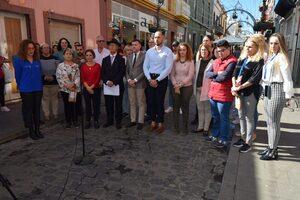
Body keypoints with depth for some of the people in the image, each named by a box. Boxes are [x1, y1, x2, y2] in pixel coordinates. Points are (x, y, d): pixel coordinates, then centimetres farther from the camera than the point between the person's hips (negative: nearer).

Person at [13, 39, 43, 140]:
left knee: (37, 110, 10)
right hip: (26, 90, -4)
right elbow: (17, 76, 0)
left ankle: (37, 130, 21)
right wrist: (21, 86, 9)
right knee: (28, 110, 6)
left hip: (38, 89, 4)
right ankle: (31, 131, 18)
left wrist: (39, 85, 12)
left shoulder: (37, 60, 6)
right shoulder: (18, 60, -7)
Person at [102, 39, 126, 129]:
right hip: (107, 86, 4)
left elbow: (122, 73, -6)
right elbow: (103, 73, 9)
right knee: (108, 105, 8)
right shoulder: (105, 59, 14)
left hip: (118, 85, -3)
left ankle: (118, 122, 13)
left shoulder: (121, 59, 2)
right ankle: (109, 120, 20)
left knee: (118, 105, 4)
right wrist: (107, 81, -8)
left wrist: (114, 82, -14)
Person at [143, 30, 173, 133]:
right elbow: (145, 66, 6)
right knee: (151, 101, 8)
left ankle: (160, 123, 15)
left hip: (161, 79, -4)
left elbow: (168, 68, -12)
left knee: (160, 101, 1)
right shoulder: (149, 51, 8)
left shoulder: (168, 51, -5)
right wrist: (150, 79, -7)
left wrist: (157, 80, -14)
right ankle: (153, 122, 21)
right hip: (150, 78, 4)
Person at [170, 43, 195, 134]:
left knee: (185, 107, 5)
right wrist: (175, 85, -10)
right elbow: (172, 74, 4)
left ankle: (185, 127, 16)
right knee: (176, 106, 5)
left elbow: (190, 76, -7)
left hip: (187, 87, -2)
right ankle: (176, 126, 16)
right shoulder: (175, 61, 7)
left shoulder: (190, 62, -1)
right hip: (176, 87, 2)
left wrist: (180, 84, -12)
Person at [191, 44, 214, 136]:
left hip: (207, 89, -6)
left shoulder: (212, 63, -9)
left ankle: (206, 128, 16)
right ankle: (200, 127, 25)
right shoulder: (198, 62, 11)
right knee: (200, 109, 14)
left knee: (207, 109, 5)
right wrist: (195, 87, 11)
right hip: (198, 89, 6)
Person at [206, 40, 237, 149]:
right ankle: (215, 135, 35)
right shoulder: (216, 61, 14)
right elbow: (208, 73, 7)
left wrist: (213, 77, -5)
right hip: (213, 94, 8)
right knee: (215, 117, 20)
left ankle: (223, 140, 16)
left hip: (224, 95, -8)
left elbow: (224, 76, -23)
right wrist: (217, 73, -12)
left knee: (223, 118, 4)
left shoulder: (232, 61, -12)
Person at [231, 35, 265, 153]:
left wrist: (240, 87, -17)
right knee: (241, 116, 14)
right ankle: (243, 138, 29)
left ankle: (248, 142, 12)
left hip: (250, 92, -6)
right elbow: (235, 73, 7)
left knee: (249, 117, 2)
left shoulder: (259, 61, -7)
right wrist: (234, 86, -8)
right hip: (239, 92, 7)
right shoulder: (242, 59, 13)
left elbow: (255, 78, -16)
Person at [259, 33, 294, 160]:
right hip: (268, 90, 9)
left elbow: (287, 79, -14)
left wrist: (288, 95, -12)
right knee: (269, 121, 15)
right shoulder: (270, 57, 14)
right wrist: (264, 88, 8)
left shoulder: (282, 57, -11)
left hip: (277, 90, -9)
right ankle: (271, 146, 29)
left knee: (273, 122, -1)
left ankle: (273, 151, 12)